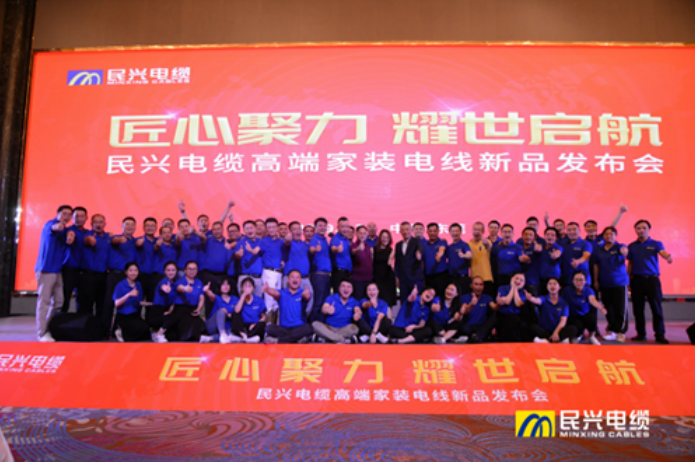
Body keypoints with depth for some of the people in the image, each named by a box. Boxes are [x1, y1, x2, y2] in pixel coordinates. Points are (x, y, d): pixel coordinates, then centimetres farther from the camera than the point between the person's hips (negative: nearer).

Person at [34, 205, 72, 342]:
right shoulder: (50, 224, -6)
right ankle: (42, 333, -3)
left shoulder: (64, 230, 18)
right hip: (46, 269, -8)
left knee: (58, 302, 8)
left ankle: (48, 328, 19)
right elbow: (51, 229, -31)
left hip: (58, 270, 8)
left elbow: (64, 245, 10)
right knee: (44, 301, -6)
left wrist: (68, 240, -13)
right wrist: (56, 227, -56)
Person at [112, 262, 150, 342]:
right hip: (123, 317, -5)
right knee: (143, 328, -29)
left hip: (135, 315, 5)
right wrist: (129, 294, -30)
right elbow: (117, 303, -18)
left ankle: (124, 334, 0)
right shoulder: (120, 285, -7)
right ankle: (122, 332, -2)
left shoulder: (138, 285, 9)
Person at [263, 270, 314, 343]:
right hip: (283, 328, 1)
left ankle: (277, 340, -31)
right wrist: (268, 289, -40)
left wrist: (307, 294, -45)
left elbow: (307, 295, -18)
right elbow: (275, 293, -14)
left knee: (308, 328, -32)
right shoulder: (282, 294, 9)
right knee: (269, 328, -26)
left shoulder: (302, 294, 7)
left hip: (299, 328, 0)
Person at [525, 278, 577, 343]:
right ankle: (561, 340, -37)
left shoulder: (564, 303, 8)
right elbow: (536, 300, -19)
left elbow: (563, 320, -4)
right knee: (531, 327, -28)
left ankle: (547, 340, -40)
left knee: (573, 329, -25)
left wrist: (556, 332, -22)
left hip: (558, 330, 1)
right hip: (544, 331, -1)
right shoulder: (544, 299, 6)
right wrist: (530, 298, -44)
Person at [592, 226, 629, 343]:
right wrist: (595, 281, 11)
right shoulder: (599, 250, 10)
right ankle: (611, 331, 17)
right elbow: (596, 266, 14)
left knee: (620, 308, -4)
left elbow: (624, 250, -25)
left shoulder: (619, 247, -1)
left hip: (619, 282, -3)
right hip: (604, 284, 3)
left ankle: (621, 332, 5)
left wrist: (624, 251, -49)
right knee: (608, 308, 7)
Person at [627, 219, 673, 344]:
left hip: (652, 279, -2)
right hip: (637, 279, 2)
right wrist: (628, 281, 9)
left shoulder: (656, 244, 4)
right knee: (638, 308, 4)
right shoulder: (632, 246, 11)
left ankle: (660, 334, 3)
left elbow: (663, 253, -16)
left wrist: (668, 257, -41)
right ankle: (641, 333, 14)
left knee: (656, 307, -4)